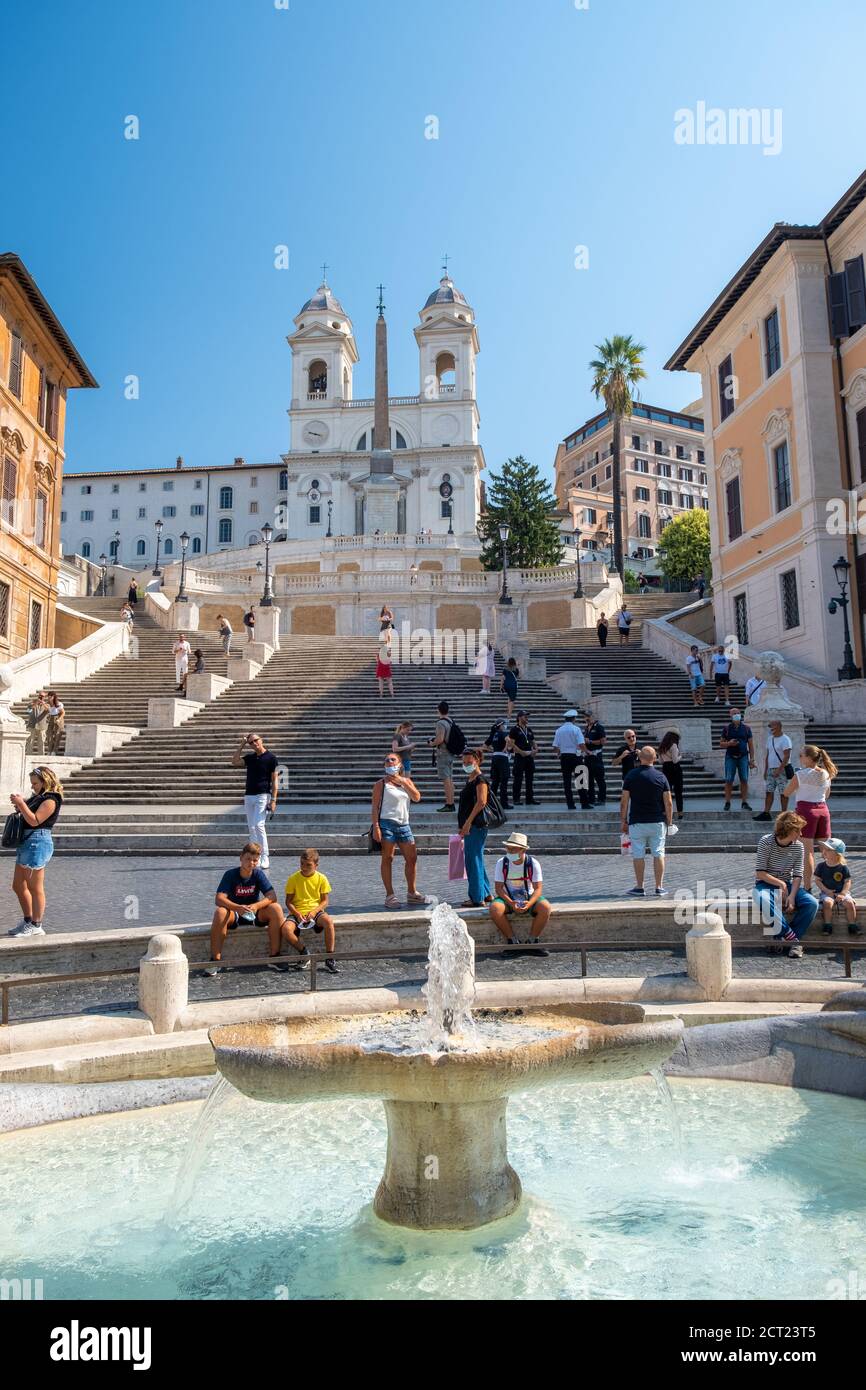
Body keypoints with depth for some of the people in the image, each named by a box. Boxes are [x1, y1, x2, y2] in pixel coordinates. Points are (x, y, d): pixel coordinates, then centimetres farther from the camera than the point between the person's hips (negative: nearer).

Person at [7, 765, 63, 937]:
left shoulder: (50, 800, -11)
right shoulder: (38, 797, 18)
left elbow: (35, 821, -20)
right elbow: (27, 817, 22)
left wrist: (21, 804, -16)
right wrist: (19, 807, 6)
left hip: (38, 842, -10)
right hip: (26, 843, 10)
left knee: (35, 888, -4)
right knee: (18, 886, 16)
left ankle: (36, 927, 3)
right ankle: (27, 921, 28)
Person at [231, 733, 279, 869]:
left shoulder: (271, 758, -3)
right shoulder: (249, 757, 13)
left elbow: (275, 780, -5)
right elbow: (234, 762, 0)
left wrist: (273, 800, -11)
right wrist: (242, 744, 2)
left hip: (262, 796, -6)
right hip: (248, 796, 6)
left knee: (258, 825, -16)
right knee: (251, 827, 5)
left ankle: (265, 857, -10)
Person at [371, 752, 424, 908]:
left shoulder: (407, 781, 15)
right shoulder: (380, 784, 1)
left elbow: (417, 797, 0)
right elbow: (375, 806, -4)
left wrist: (402, 782, -6)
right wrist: (376, 827, -14)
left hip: (404, 825, 5)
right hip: (386, 824, -5)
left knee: (412, 857, 6)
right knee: (388, 859, -3)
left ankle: (411, 892, 19)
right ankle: (390, 895, 2)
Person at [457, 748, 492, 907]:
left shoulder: (480, 779, -12)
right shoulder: (469, 779, 17)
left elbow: (481, 802, -22)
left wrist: (468, 822, -22)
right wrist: (461, 824, 19)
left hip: (476, 825, -10)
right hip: (469, 825, 10)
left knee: (473, 860, -6)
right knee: (475, 860, 15)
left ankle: (477, 898, 0)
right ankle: (486, 893, 24)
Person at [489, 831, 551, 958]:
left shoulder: (533, 863, -10)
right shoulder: (502, 863, -10)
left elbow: (538, 888, -12)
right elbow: (498, 888, -12)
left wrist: (529, 904, -32)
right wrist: (511, 903, -28)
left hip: (529, 899, 0)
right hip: (508, 899, 0)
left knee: (545, 907, -30)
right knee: (494, 908, -32)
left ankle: (533, 942, -11)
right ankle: (513, 942, -13)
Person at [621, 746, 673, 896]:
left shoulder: (631, 776, -3)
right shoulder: (661, 777, -2)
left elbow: (624, 802, -3)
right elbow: (668, 803, -1)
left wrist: (623, 821, 6)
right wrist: (669, 822, 8)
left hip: (637, 822, -1)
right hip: (657, 822, 1)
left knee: (638, 855, 5)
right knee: (658, 854, 6)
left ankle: (639, 887, 8)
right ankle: (659, 888, 7)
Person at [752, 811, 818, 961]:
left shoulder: (798, 846, 0)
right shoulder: (766, 842, -12)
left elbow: (798, 875, -4)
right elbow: (760, 873, -13)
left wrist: (792, 896, -18)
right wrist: (781, 884, -18)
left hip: (787, 885, 4)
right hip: (765, 884, -4)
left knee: (812, 904, -24)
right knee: (766, 904, -40)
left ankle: (785, 937, -16)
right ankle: (792, 938, -26)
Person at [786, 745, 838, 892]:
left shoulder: (800, 775, -10)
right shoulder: (826, 774, 6)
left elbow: (787, 792, -3)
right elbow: (827, 795, 18)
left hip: (805, 810, -5)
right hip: (823, 809, 5)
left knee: (808, 850, -5)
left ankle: (807, 886, -4)